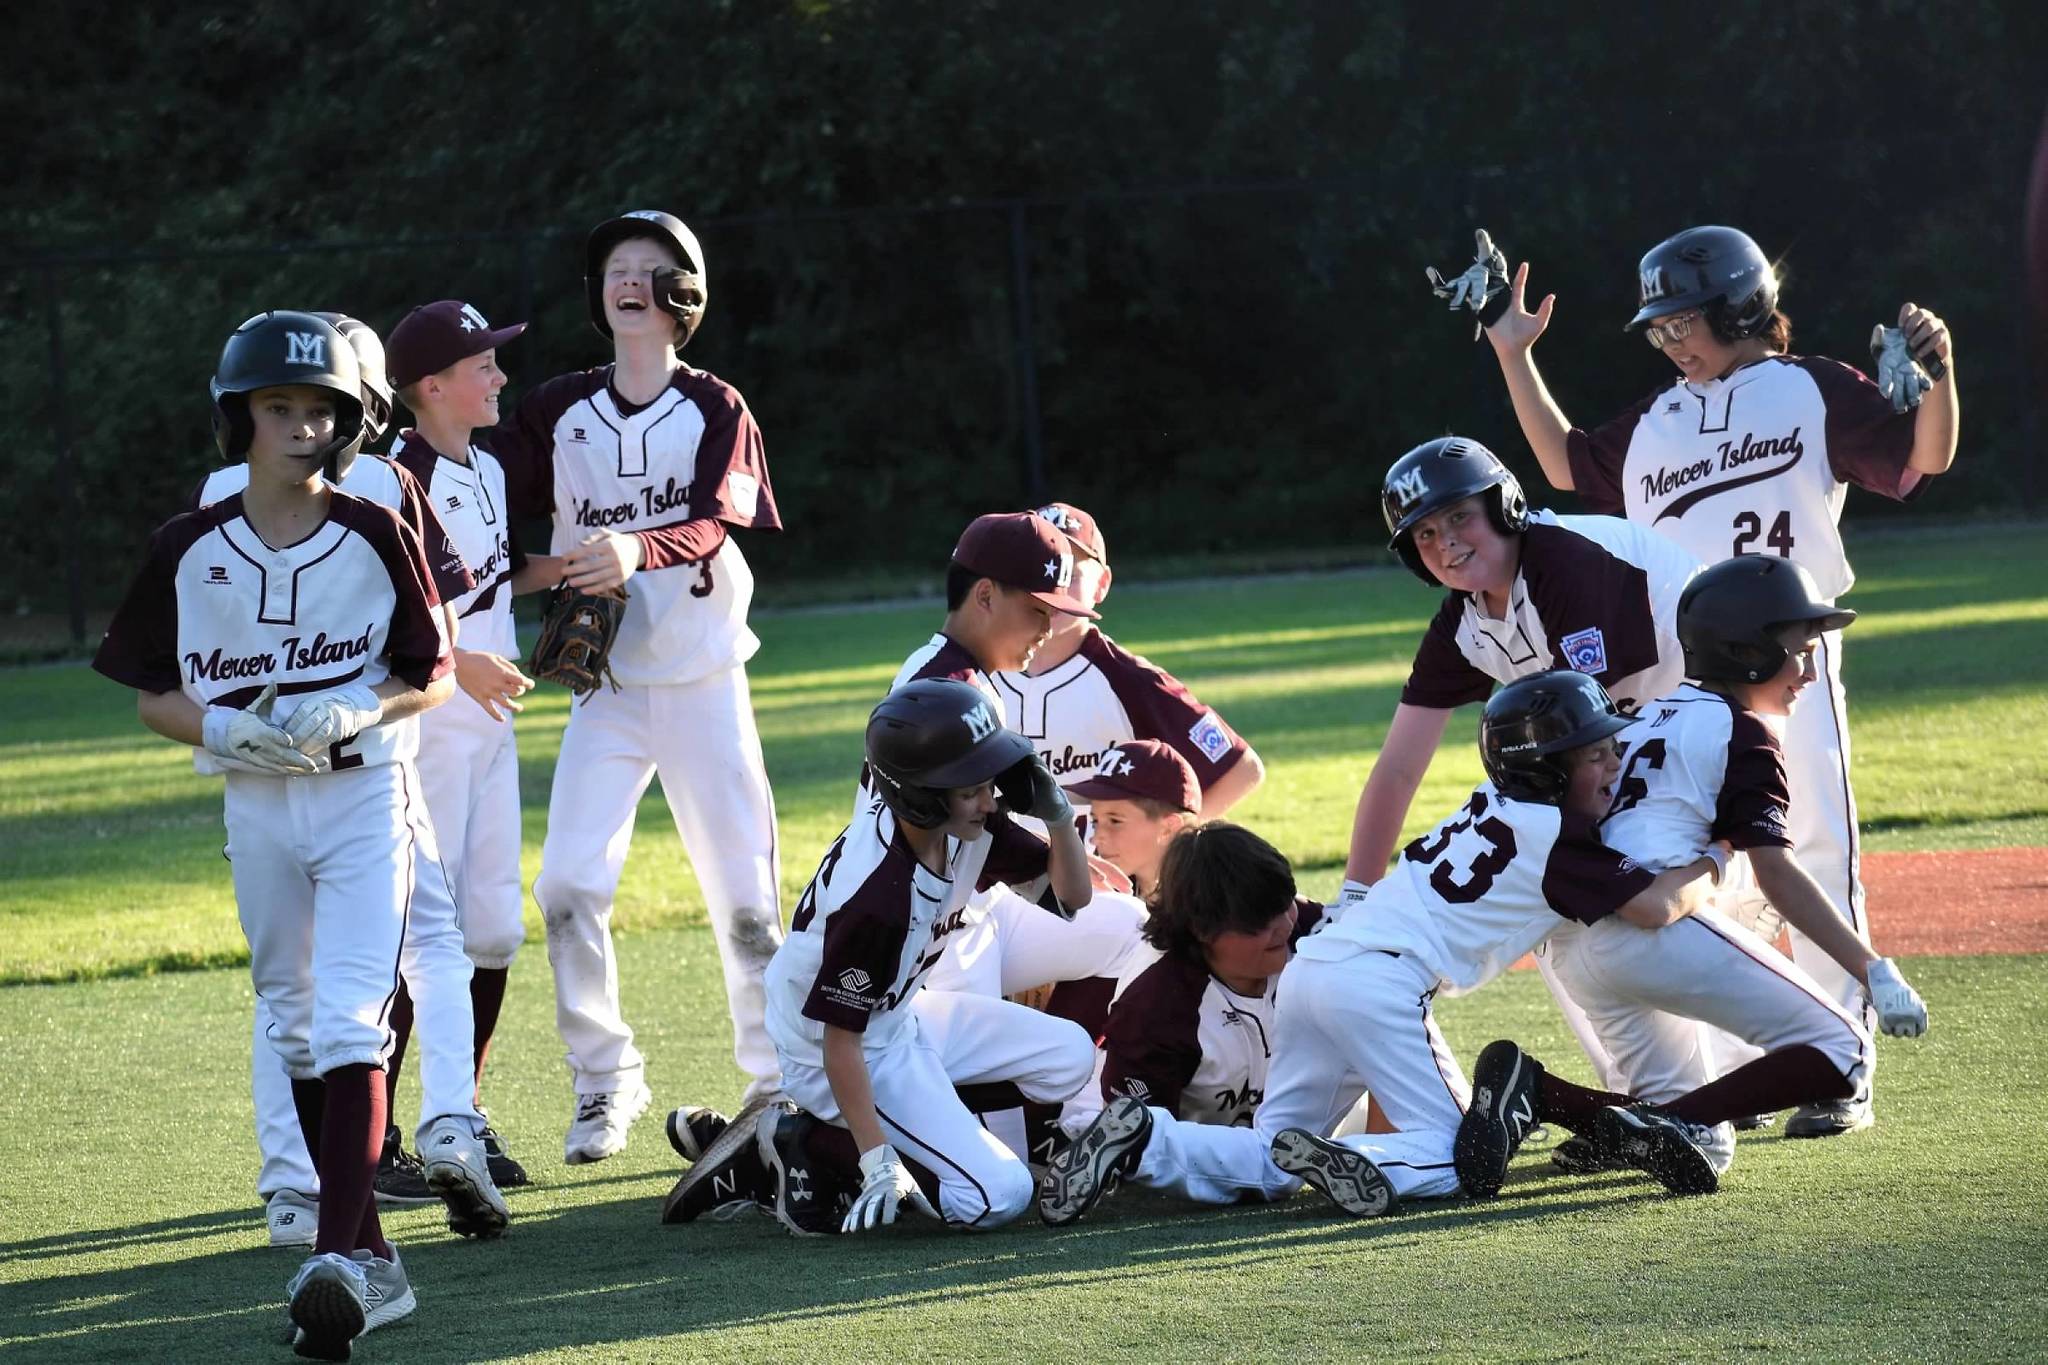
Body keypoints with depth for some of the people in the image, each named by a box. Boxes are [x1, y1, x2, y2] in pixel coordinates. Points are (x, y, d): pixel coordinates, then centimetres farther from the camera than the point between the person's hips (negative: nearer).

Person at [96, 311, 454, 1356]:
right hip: (256, 807, 4)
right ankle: (372, 1258, 19)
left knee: (348, 1024, -16)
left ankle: (341, 1256, -25)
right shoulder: (190, 551, -1)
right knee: (295, 1032, 9)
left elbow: (434, 675, 2)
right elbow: (152, 694, 6)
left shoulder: (373, 535, -5)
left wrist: (357, 712, -17)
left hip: (366, 797, -3)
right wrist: (224, 729, -14)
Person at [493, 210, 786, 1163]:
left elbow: (715, 528, -19)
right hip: (604, 682, 2)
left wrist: (638, 551, -39)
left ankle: (778, 1077, 13)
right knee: (570, 885, -9)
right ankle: (605, 1083, 5)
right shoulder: (560, 411, 5)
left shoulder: (715, 411, -3)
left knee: (744, 886, 0)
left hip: (703, 679, -2)